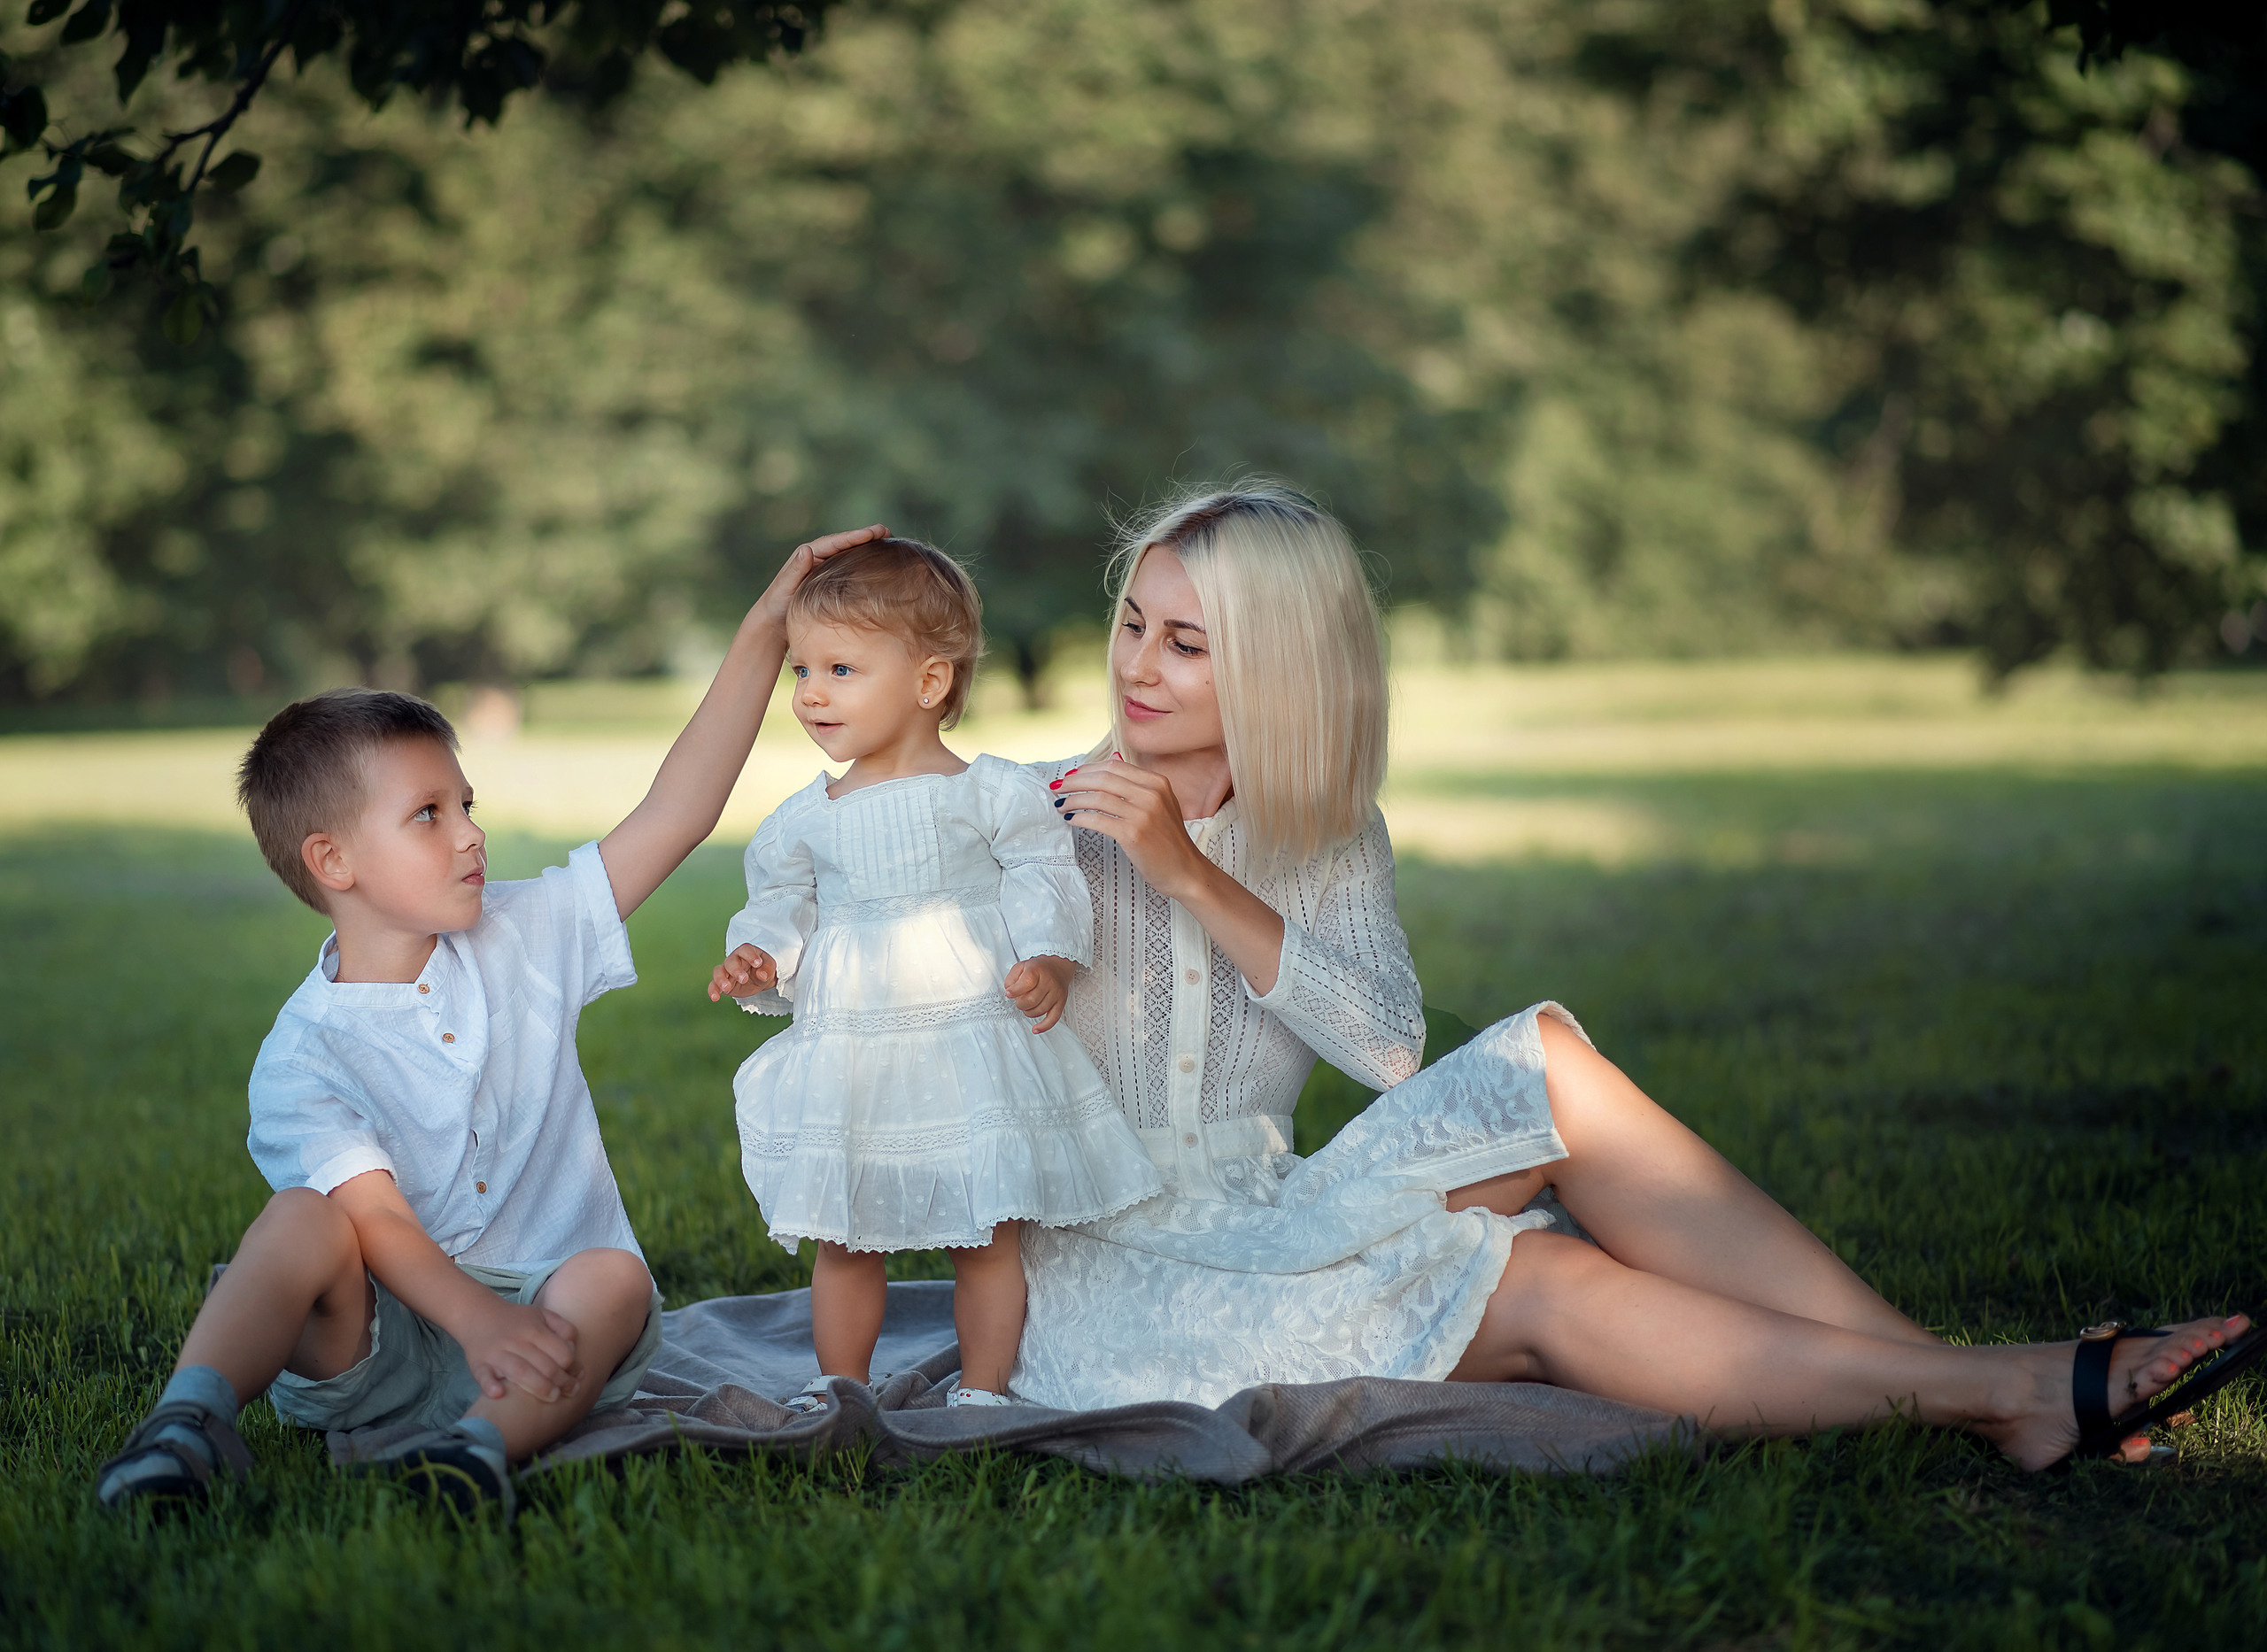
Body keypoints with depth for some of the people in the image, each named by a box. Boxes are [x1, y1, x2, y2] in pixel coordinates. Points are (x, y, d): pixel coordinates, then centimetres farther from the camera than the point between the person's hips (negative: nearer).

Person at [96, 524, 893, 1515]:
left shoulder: (525, 939, 7)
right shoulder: (304, 1056, -5)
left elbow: (674, 818, 4)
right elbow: (375, 1213, -17)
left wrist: (761, 635, -1)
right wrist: (477, 1319, -36)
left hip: (545, 1307, 3)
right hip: (384, 1343, -3)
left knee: (613, 1278, -28)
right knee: (307, 1218, -28)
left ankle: (485, 1440, -49)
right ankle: (193, 1418, -40)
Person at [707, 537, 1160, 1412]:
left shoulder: (994, 795, -3)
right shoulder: (804, 821, 7)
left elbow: (1045, 888, -1)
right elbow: (782, 909, 14)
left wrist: (1049, 966, -17)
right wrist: (760, 962, -6)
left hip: (976, 1052, -2)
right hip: (847, 1063, 3)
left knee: (989, 1237, 5)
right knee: (843, 1241, 9)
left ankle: (982, 1389, 18)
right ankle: (840, 1388, 24)